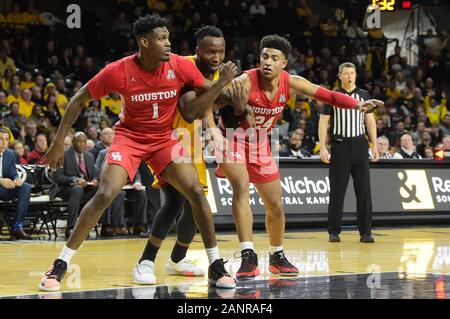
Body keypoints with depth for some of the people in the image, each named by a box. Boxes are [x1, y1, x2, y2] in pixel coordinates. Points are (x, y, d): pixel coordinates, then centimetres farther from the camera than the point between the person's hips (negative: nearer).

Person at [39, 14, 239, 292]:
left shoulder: (179, 66, -15)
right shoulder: (120, 71, -21)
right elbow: (79, 100, -8)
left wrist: (224, 82, -23)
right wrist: (59, 142, -9)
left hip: (164, 139, 2)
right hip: (129, 136, -2)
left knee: (196, 191, -14)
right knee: (105, 195, -20)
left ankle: (216, 266, -1)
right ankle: (60, 266, -9)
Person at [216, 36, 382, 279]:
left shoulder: (291, 83, -14)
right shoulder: (244, 83, -29)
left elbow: (327, 95, -7)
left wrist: (357, 105, -20)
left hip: (260, 143, 6)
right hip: (234, 139, -6)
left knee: (275, 205, 10)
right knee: (241, 188, -29)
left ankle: (277, 257, 31)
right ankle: (248, 256, -31)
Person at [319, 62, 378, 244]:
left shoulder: (364, 95, 9)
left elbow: (370, 120, 12)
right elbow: (323, 122, 0)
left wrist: (374, 145, 4)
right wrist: (323, 148, -9)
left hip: (359, 145, 2)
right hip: (340, 145, -2)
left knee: (364, 190, -2)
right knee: (337, 191, -1)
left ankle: (365, 232, 3)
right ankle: (334, 232, 8)